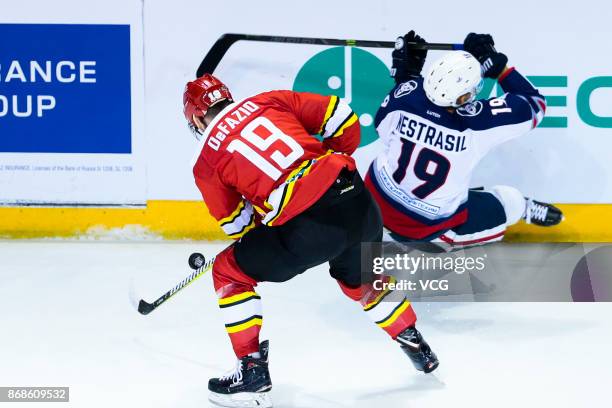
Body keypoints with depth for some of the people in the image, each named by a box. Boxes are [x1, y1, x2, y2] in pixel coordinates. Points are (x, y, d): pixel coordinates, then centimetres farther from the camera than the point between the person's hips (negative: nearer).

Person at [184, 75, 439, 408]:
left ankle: (253, 370, 14)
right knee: (361, 277, 35)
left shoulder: (206, 160, 10)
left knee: (229, 271, 17)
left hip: (307, 227, -5)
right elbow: (342, 117, 14)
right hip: (357, 197, 5)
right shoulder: (269, 101, 17)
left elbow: (237, 225, 15)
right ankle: (417, 347, 47)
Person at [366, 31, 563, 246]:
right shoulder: (477, 119, -27)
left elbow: (382, 126, 3)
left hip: (377, 199, 3)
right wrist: (496, 63, -7)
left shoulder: (407, 94, -20)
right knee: (510, 201, 14)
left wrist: (405, 74, 7)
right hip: (428, 224, -3)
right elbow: (535, 104, -10)